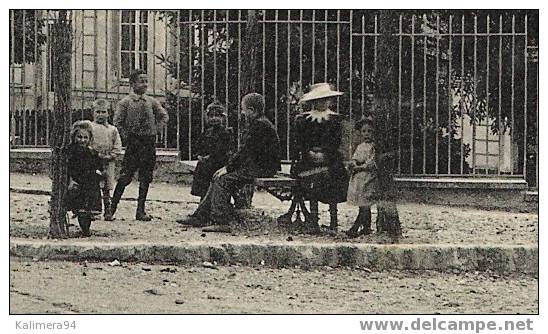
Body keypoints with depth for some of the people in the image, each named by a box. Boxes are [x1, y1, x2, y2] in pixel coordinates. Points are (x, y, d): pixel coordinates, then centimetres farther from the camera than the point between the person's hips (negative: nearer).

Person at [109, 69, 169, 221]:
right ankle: (112, 207, 1)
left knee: (146, 178, 4)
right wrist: (127, 136, -7)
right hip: (133, 143, -4)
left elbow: (164, 116, 20)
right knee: (126, 176, -8)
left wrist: (155, 129, 10)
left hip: (150, 142, 4)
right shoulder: (125, 102, -3)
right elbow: (117, 123, -4)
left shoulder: (151, 102, 9)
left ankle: (140, 210, 9)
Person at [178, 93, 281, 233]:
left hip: (261, 169, -10)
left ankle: (223, 222, -21)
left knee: (223, 180, -19)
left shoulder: (260, 125, -16)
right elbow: (245, 151, 19)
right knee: (218, 178, 6)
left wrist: (228, 168, -12)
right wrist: (228, 166, 10)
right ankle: (200, 217, 5)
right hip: (256, 166, 10)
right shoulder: (259, 123, 18)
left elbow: (247, 151, -18)